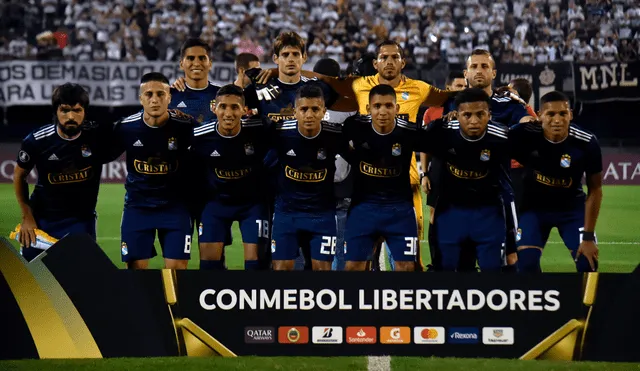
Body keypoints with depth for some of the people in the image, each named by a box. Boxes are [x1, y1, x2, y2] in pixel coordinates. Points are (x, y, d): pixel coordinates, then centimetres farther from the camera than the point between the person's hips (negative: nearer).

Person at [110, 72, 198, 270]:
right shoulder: (126, 127, -11)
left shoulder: (184, 126, -15)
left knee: (176, 267, -4)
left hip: (175, 204, -1)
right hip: (138, 204, 1)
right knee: (136, 267, 1)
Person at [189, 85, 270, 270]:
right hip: (216, 200, 1)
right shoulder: (200, 136, -17)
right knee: (209, 258, -2)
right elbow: (193, 170, 0)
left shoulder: (258, 130, -22)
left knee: (255, 257, -6)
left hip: (252, 201, -1)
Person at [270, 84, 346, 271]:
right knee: (282, 266, 0)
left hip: (322, 212, 0)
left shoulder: (335, 135, -15)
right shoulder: (280, 132, -15)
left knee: (322, 266, 0)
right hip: (286, 210, 0)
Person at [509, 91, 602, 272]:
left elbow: (594, 191, -12)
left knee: (588, 262, -10)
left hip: (572, 207, 0)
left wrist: (588, 236, -12)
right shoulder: (525, 135, -26)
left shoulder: (586, 143, -23)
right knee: (526, 261, -16)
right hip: (535, 205, 0)